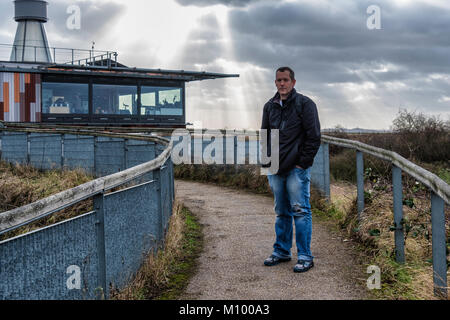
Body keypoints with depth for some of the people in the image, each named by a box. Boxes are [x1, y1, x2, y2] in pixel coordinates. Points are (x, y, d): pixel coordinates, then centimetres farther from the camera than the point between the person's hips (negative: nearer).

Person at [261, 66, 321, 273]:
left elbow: (314, 136, -7)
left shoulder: (305, 104, -3)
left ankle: (305, 256, 0)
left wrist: (303, 163, -11)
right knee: (281, 212, 13)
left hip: (297, 168, -5)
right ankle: (281, 251, 23)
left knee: (300, 210, -5)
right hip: (275, 169, 6)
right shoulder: (269, 107, 13)